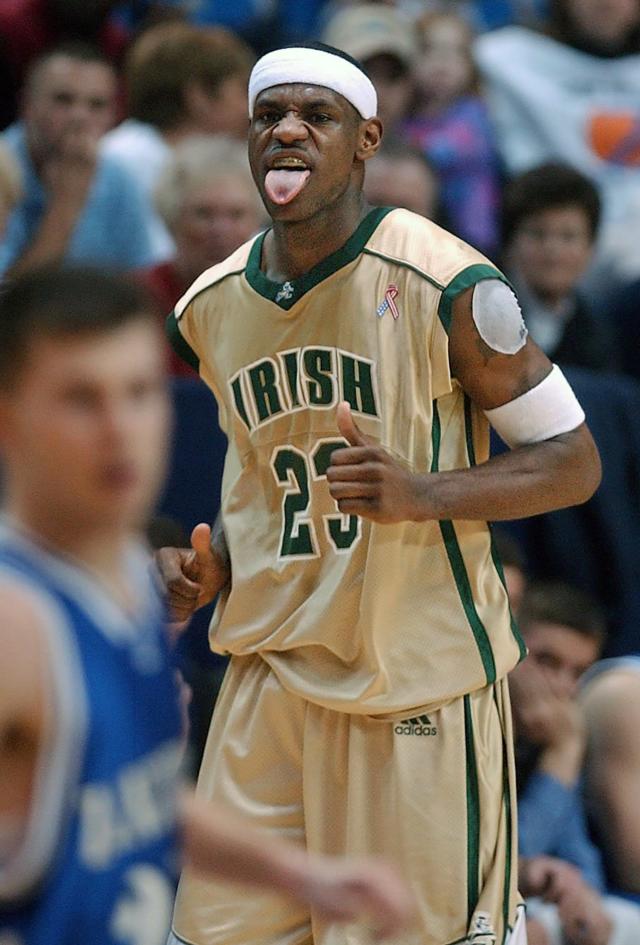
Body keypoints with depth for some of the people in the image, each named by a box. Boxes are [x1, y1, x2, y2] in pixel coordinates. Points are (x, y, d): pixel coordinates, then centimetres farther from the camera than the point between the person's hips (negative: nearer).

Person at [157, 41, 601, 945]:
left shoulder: (448, 286, -11)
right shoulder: (212, 306, 7)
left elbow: (573, 462, -7)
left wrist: (422, 495, -23)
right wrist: (214, 566, 5)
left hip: (419, 680, -5)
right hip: (272, 669, 5)